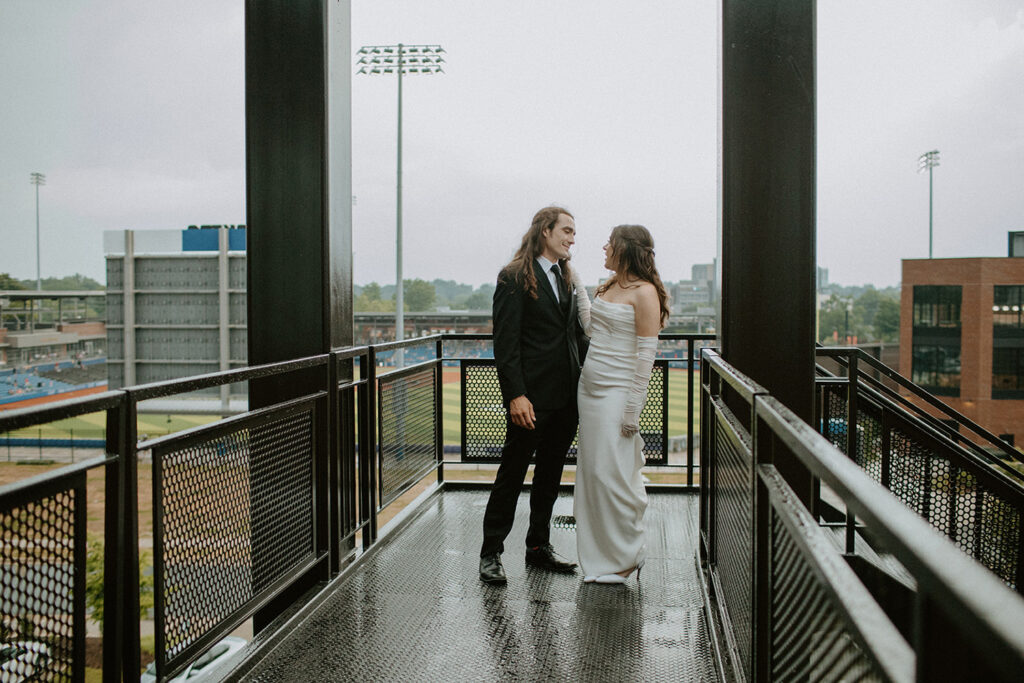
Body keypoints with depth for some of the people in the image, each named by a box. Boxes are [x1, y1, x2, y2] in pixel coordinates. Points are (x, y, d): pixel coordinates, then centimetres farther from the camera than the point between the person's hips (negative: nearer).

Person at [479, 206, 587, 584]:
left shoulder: (566, 277, 14)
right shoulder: (514, 277, -8)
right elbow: (505, 342, -13)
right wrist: (515, 395, -20)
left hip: (566, 396, 7)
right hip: (531, 397, -7)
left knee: (550, 473, 15)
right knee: (511, 474, 1)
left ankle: (539, 547, 28)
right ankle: (491, 553, 12)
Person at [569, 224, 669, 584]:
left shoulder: (644, 292, -12)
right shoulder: (609, 286, 13)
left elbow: (646, 354, -14)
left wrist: (633, 408, -17)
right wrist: (578, 285, 19)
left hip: (617, 392, -8)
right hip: (590, 388, 8)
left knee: (611, 473, -4)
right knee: (591, 472, 10)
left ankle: (627, 556, 14)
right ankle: (601, 557, 21)